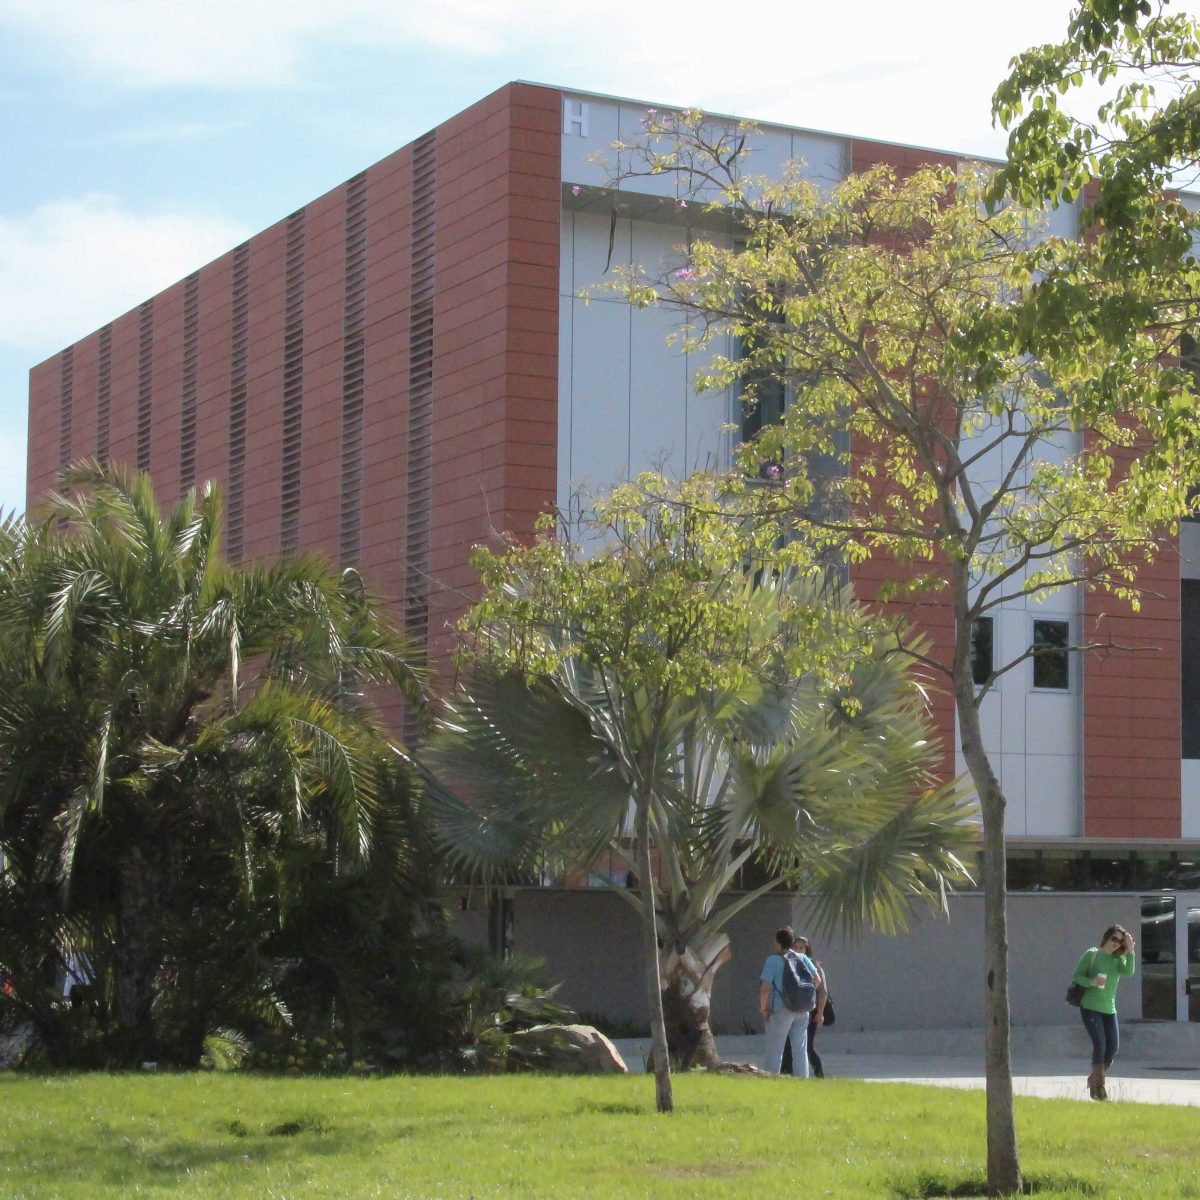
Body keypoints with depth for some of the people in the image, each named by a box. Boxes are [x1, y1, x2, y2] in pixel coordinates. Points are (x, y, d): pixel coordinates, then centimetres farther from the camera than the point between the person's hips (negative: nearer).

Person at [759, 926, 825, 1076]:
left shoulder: (773, 960, -6)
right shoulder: (803, 959, 9)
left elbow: (765, 988, -13)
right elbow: (819, 984, 8)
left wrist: (763, 1009, 1)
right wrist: (820, 1011, 15)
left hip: (781, 1010, -5)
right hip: (803, 1011, 5)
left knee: (774, 1051, 0)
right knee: (800, 1051, 9)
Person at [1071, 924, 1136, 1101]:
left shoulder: (1118, 959, 8)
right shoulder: (1092, 954, -2)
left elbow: (1129, 971, -12)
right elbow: (1076, 976, -4)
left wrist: (1130, 951, -18)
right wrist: (1091, 982, -21)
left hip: (1109, 1009, 5)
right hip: (1090, 1007, -5)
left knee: (1113, 1047, 2)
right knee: (1100, 1044, -15)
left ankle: (1094, 1079, 22)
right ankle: (1099, 1086, -8)